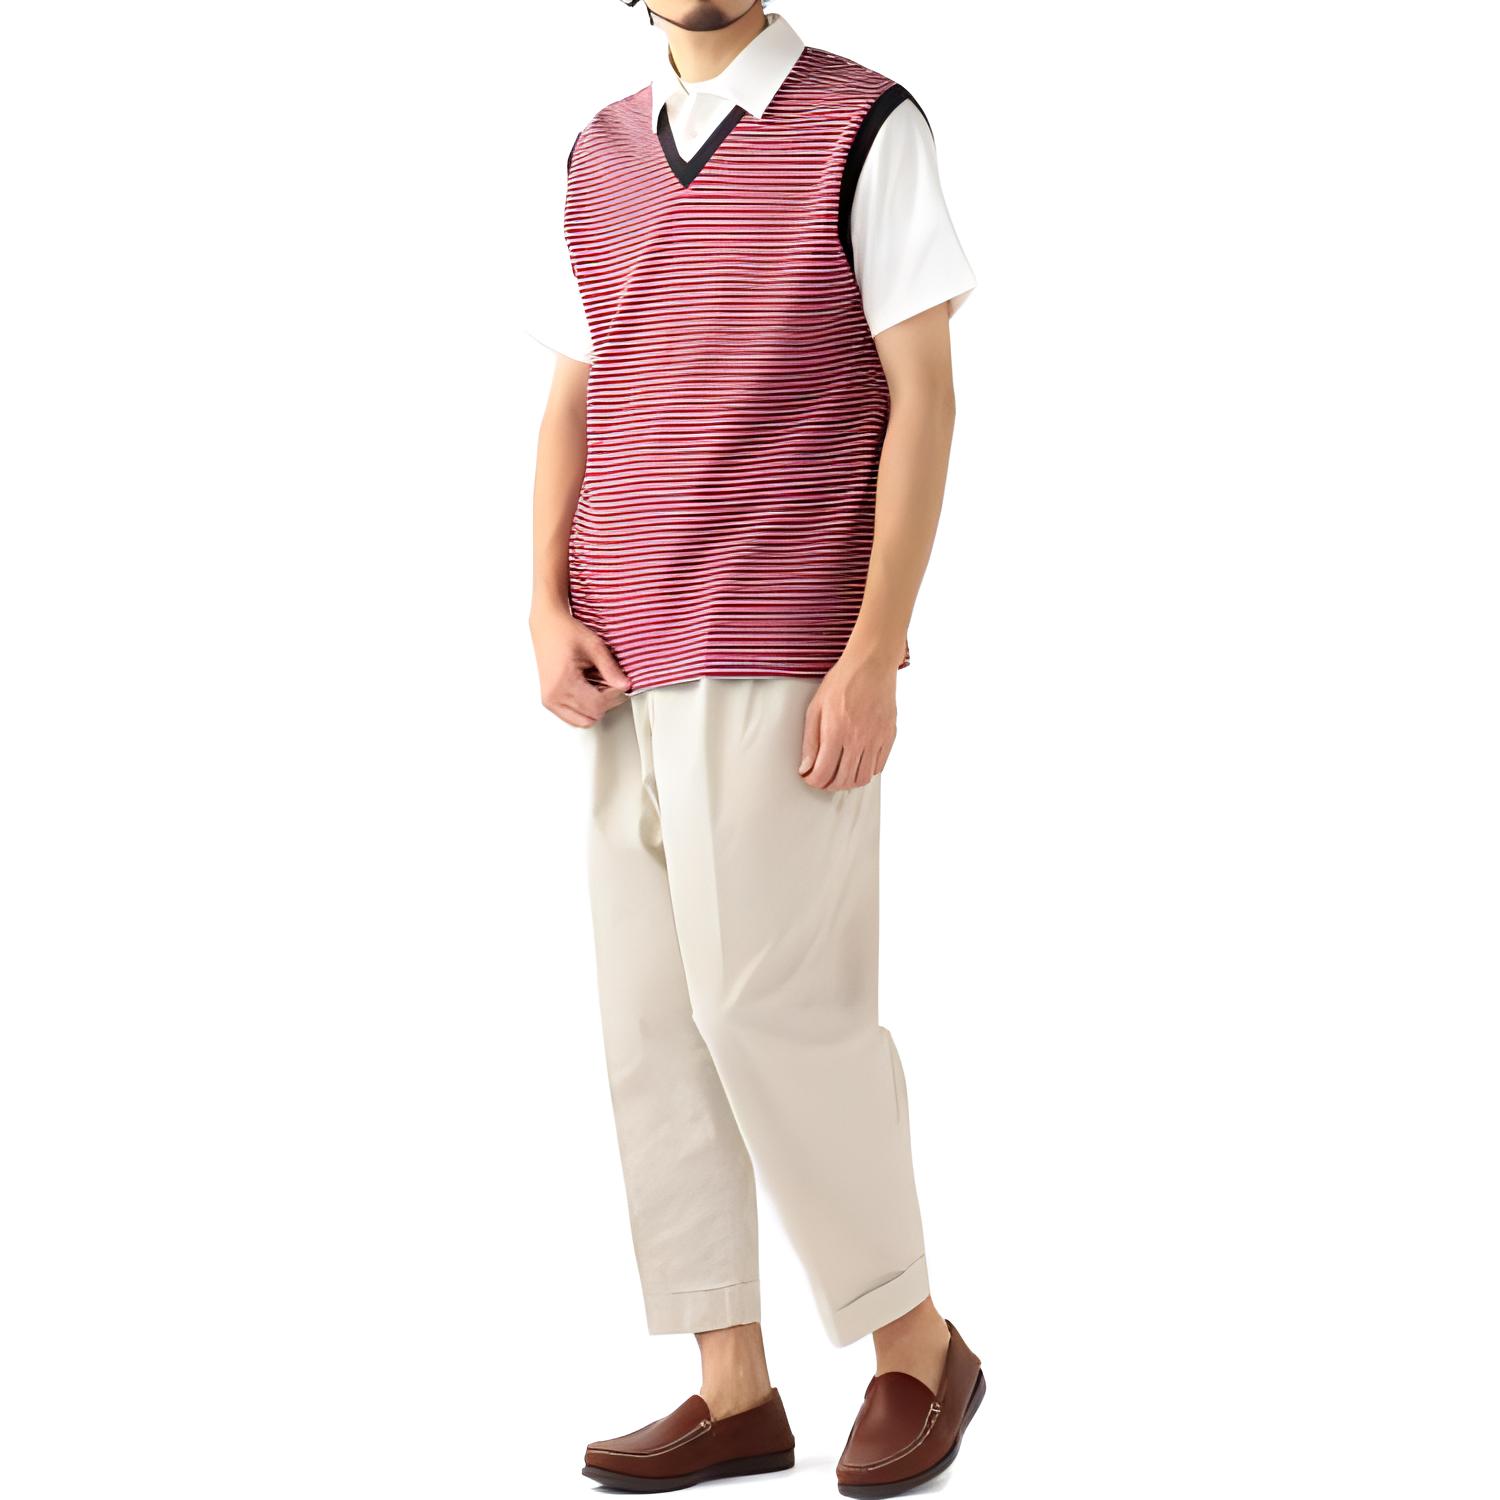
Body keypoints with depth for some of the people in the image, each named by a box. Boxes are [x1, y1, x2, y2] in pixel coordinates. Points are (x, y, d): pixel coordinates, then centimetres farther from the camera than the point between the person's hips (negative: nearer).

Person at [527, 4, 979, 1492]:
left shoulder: (864, 127, -2)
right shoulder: (602, 154, 15)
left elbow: (923, 397, -6)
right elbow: (570, 402, 17)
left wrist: (874, 656, -13)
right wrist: (548, 612, 2)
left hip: (787, 661, -6)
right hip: (630, 665, 6)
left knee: (767, 1001, -8)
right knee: (653, 1017, 4)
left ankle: (915, 1344, 11)